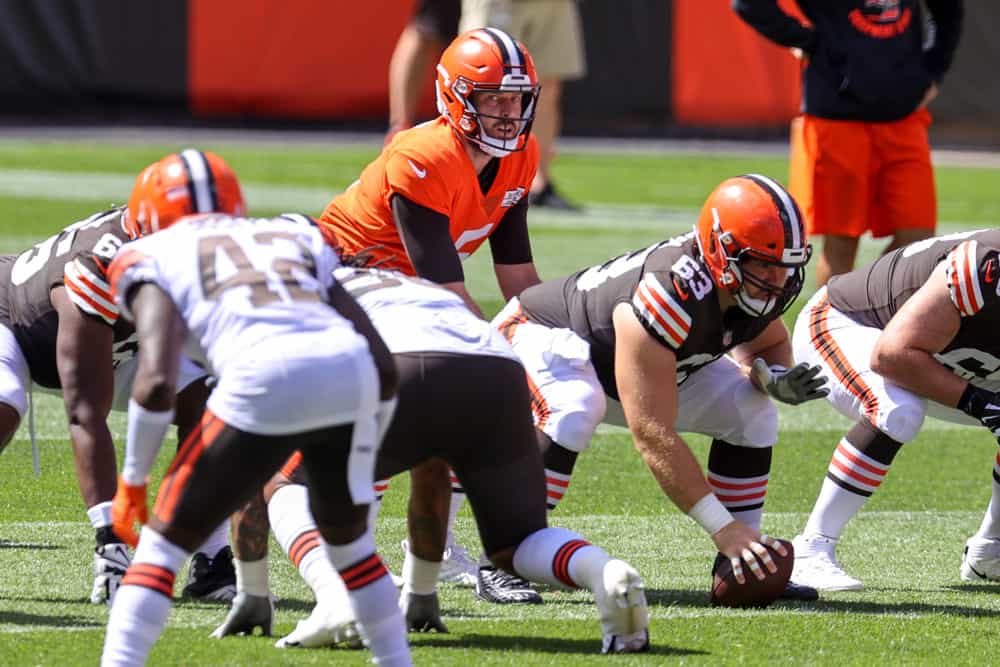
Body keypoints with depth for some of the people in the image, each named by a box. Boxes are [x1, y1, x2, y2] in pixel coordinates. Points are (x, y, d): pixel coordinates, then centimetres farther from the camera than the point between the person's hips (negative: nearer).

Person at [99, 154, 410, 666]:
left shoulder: (154, 258, 20)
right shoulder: (295, 239, 33)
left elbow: (157, 380, 1)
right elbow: (385, 369, 24)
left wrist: (132, 479, 13)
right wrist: (357, 462, 35)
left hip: (265, 384, -4)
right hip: (350, 375, 4)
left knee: (164, 539, 13)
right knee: (347, 536, 30)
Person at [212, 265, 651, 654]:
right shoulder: (424, 290, 46)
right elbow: (432, 483, 49)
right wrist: (421, 592, 56)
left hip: (400, 378, -4)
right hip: (500, 376, 4)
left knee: (286, 484, 18)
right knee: (517, 544, 20)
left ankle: (336, 595, -11)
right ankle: (605, 573, -13)